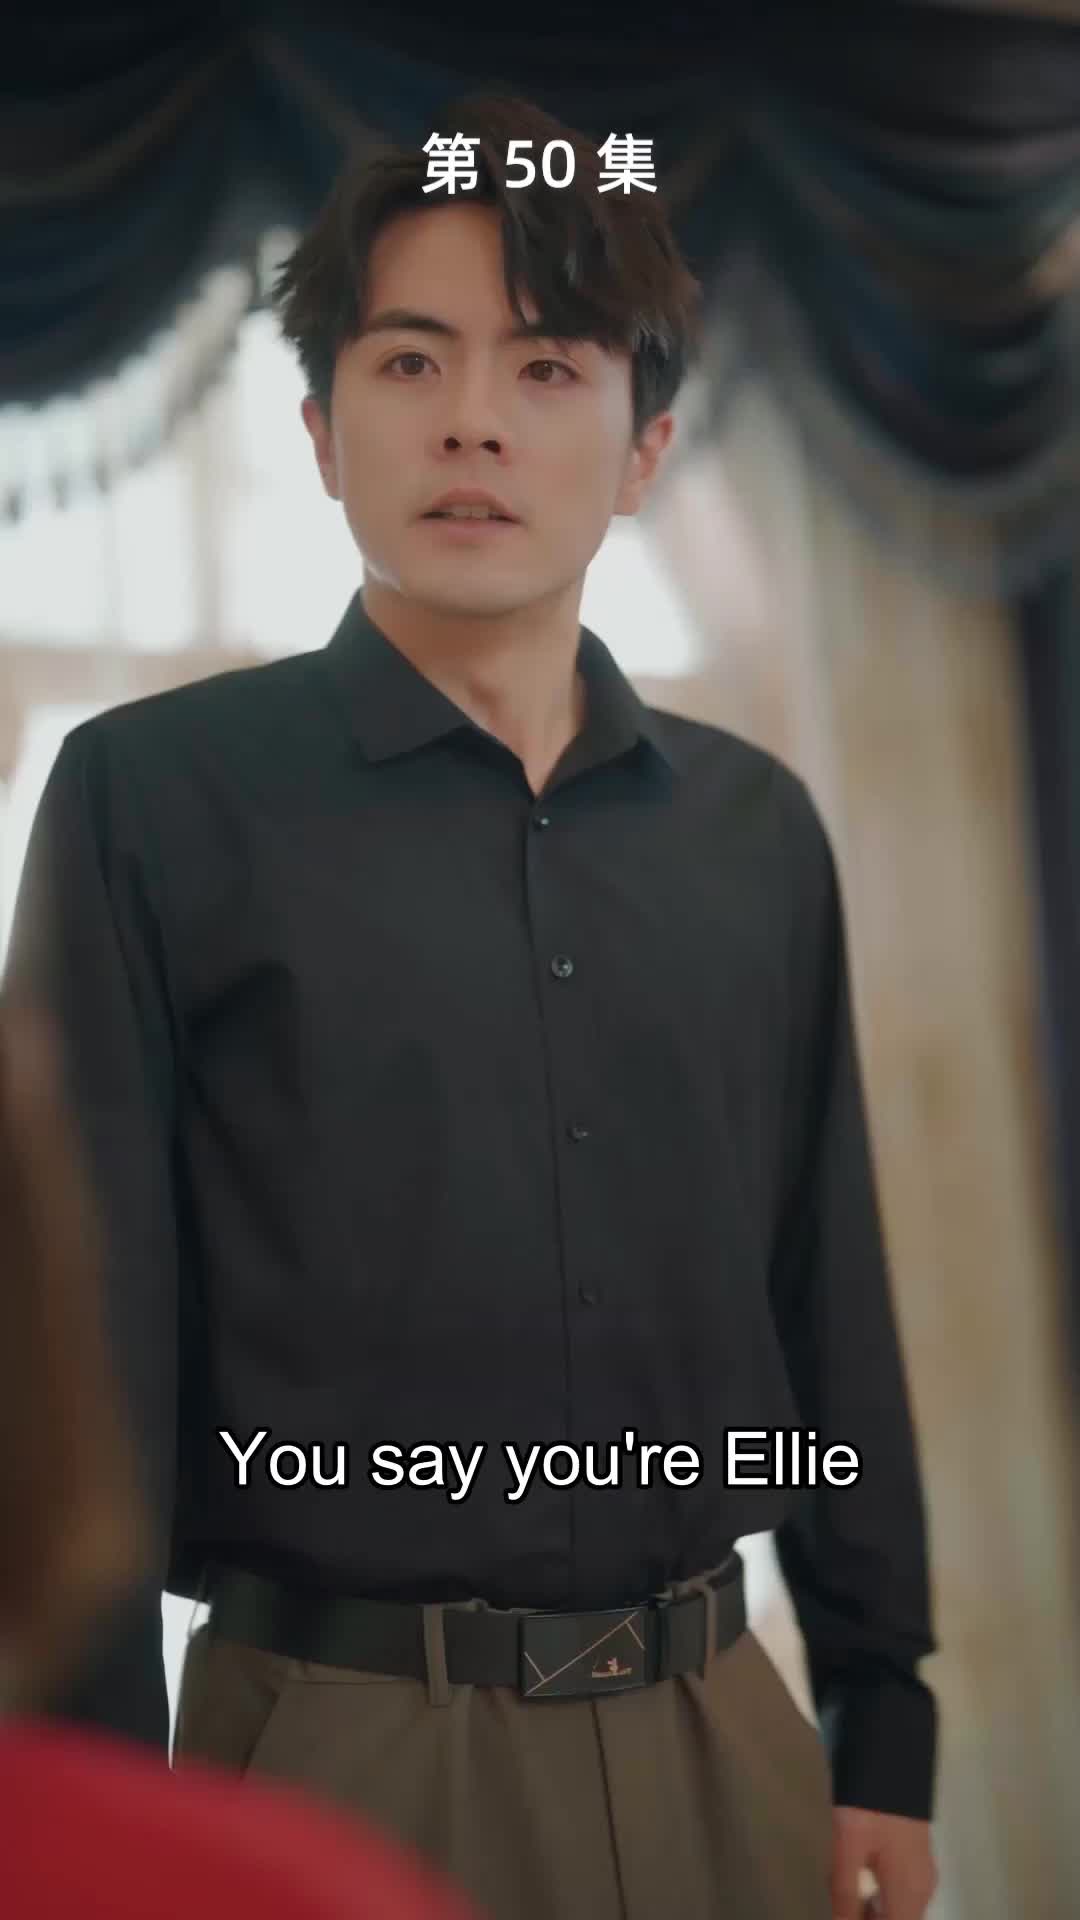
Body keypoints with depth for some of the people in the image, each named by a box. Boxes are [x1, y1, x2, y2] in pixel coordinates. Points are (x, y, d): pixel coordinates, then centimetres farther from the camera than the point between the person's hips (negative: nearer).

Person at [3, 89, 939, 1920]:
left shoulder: (756, 829, 6)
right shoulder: (156, 795, -6)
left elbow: (830, 1312, 10)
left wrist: (882, 1724, 10)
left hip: (719, 1734, 4)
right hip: (344, 1745, -4)